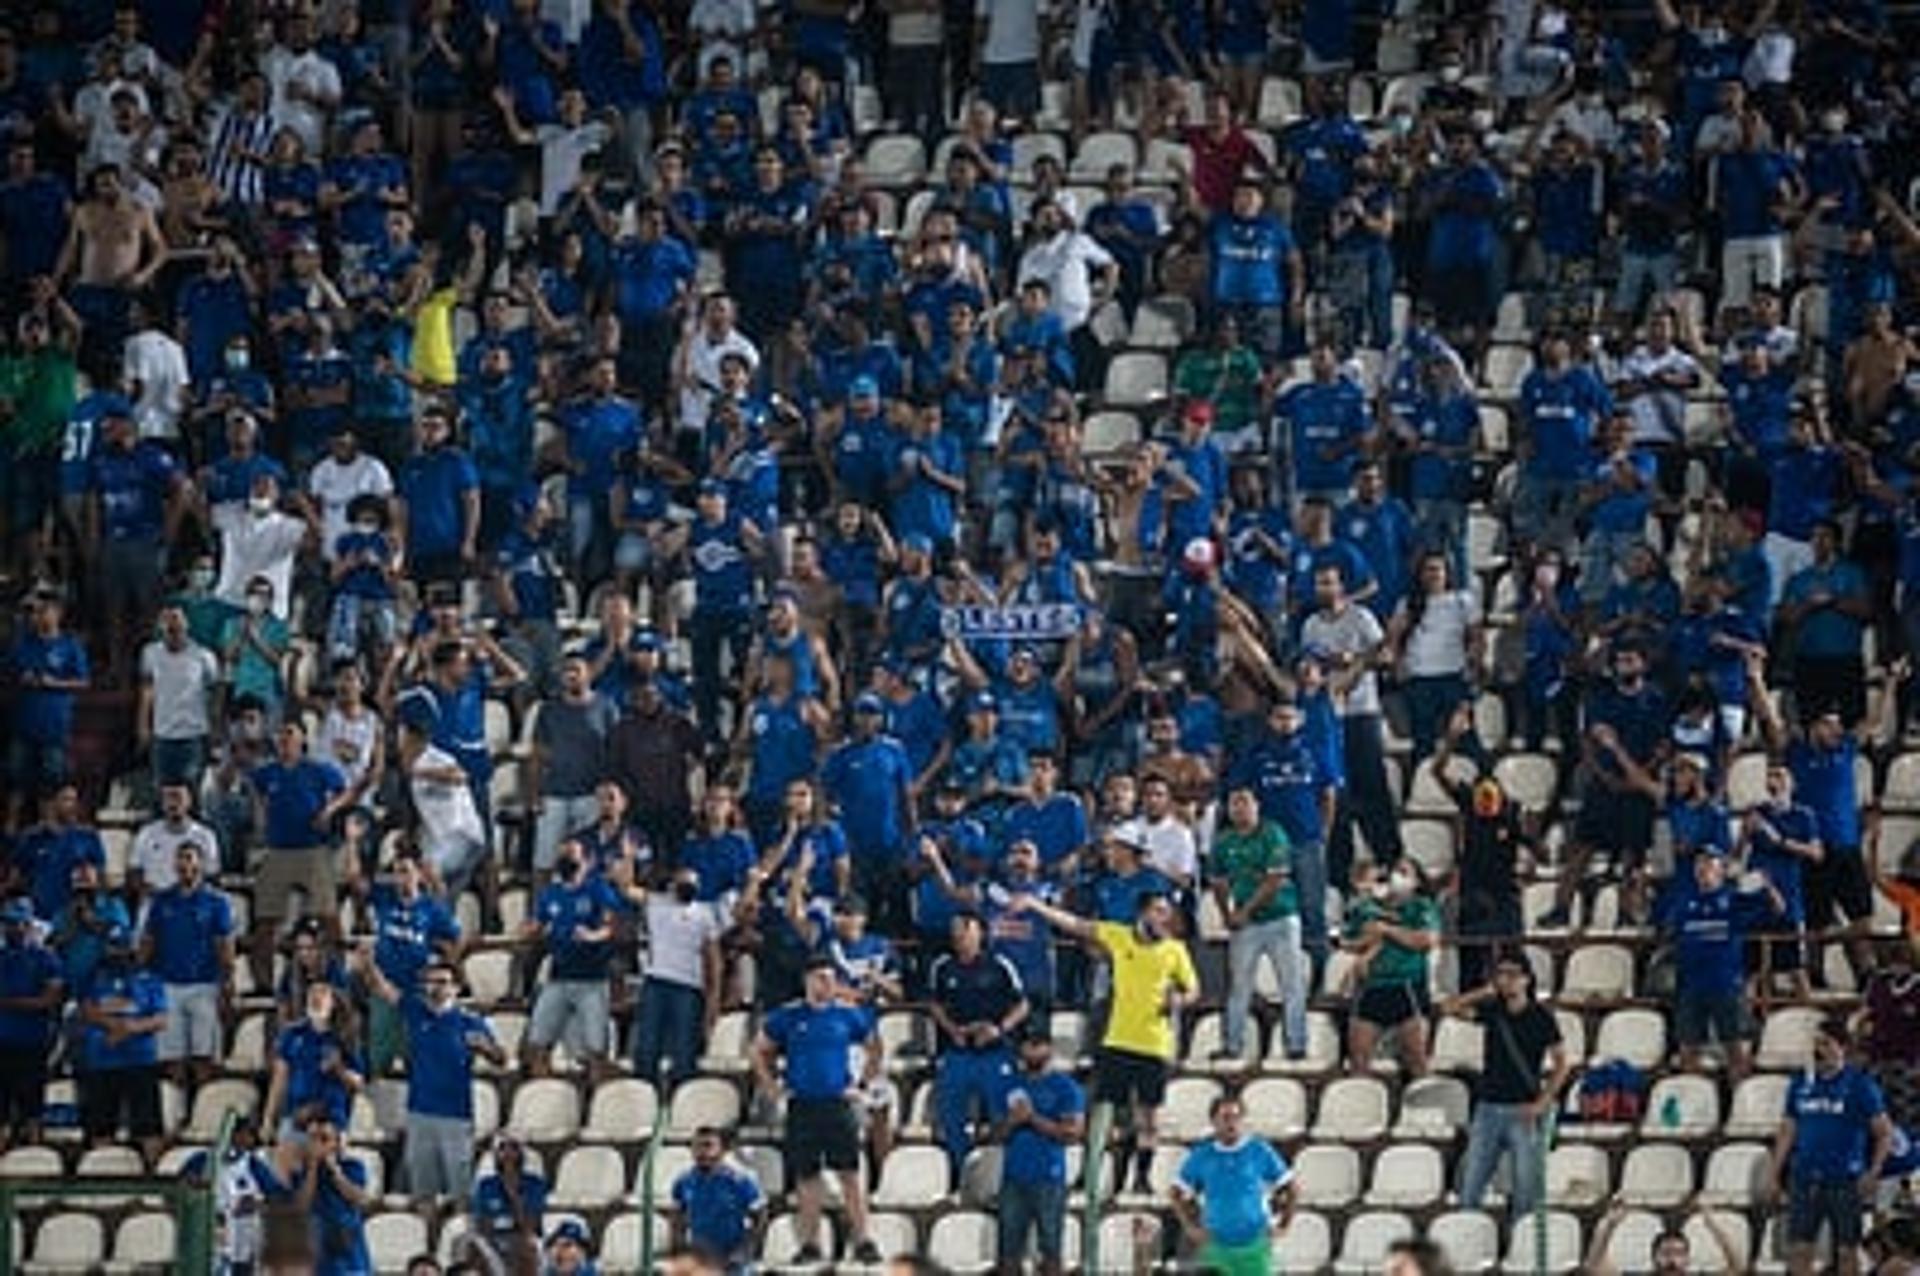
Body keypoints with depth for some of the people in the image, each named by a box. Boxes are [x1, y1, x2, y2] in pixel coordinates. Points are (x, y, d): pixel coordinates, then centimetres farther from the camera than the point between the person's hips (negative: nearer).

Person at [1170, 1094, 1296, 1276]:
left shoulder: (1260, 1151, -3)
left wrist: (1282, 1225, 1)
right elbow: (1178, 1194, 11)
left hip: (1254, 1245, -1)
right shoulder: (1201, 1156, -1)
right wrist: (1190, 1227, 3)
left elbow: (1288, 1188, 6)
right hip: (1216, 1246, 1)